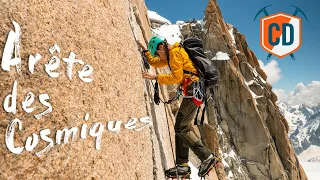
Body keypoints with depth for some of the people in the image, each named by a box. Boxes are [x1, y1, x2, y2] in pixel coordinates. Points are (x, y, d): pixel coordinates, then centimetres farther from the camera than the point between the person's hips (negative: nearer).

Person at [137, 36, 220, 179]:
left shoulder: (175, 52, -8)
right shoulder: (171, 54, 23)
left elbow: (176, 77, -17)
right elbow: (155, 63, 37)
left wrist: (156, 77, -12)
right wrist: (145, 50, 36)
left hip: (193, 90, -11)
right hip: (194, 90, 11)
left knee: (181, 128, -10)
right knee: (181, 127, 8)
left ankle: (207, 157, -6)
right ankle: (182, 166, 11)